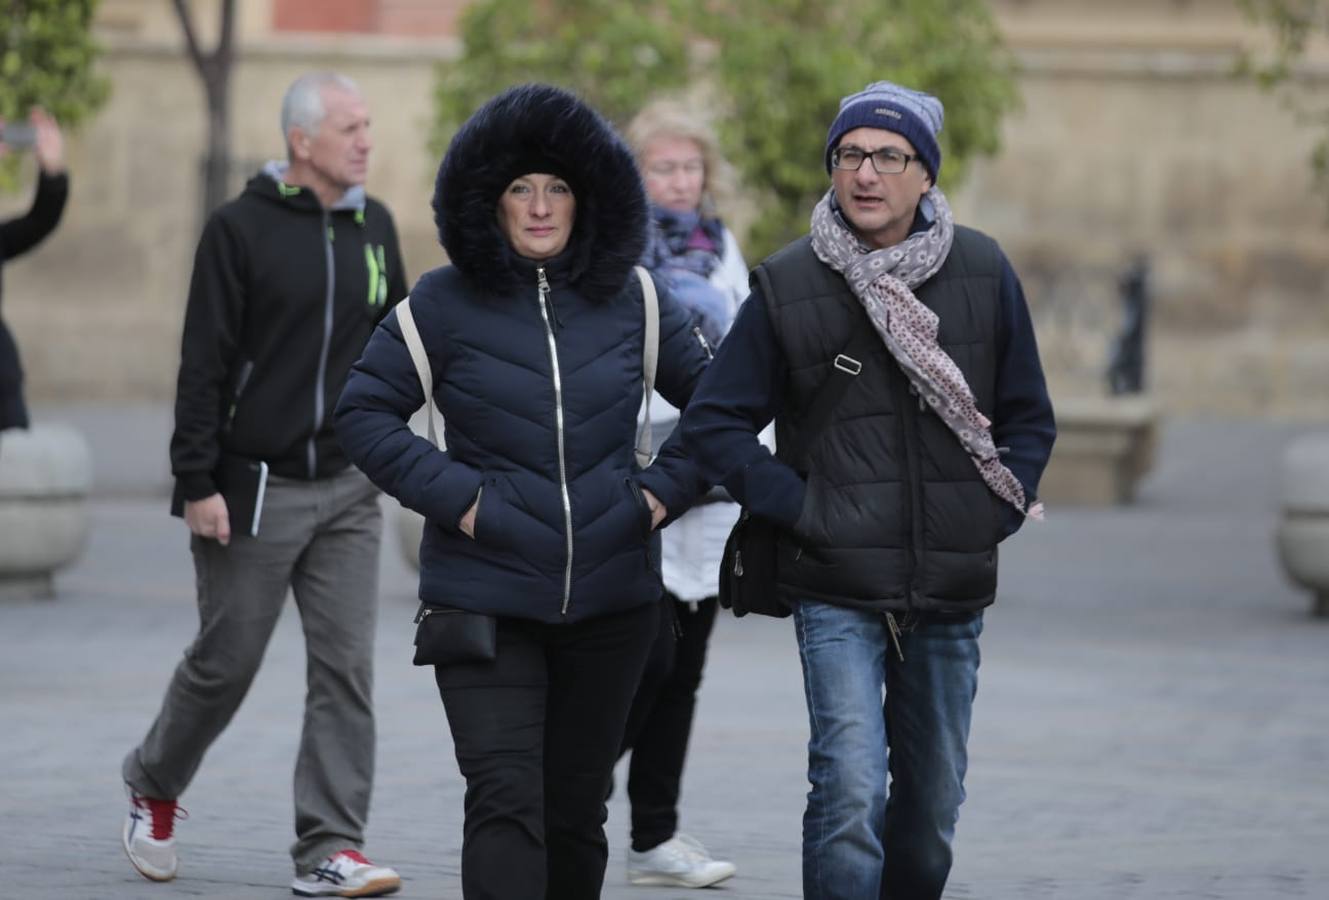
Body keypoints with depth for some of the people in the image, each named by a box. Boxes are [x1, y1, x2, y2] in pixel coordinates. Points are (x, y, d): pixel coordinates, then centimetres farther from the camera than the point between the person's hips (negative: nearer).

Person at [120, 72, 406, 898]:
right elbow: (204, 365, -8)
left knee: (346, 670, -5)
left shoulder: (374, 227, 8)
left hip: (349, 492, 4)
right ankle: (154, 786, 32)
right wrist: (197, 481, -12)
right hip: (255, 492, -4)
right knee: (226, 665, 6)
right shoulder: (242, 229, -7)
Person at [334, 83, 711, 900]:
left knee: (576, 810, 12)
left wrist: (664, 489, 0)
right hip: (485, 598, -3)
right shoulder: (444, 304, -2)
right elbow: (364, 412, 0)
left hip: (611, 601, 3)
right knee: (506, 802, -15)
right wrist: (453, 496, -10)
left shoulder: (633, 301, 5)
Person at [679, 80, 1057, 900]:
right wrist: (797, 508, -9)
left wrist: (995, 516, -1)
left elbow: (1030, 417, 11)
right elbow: (714, 423, 1)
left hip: (953, 590, 3)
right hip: (837, 592, -3)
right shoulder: (788, 287, -3)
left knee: (932, 801, 12)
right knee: (851, 788, -17)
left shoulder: (985, 274, 3)